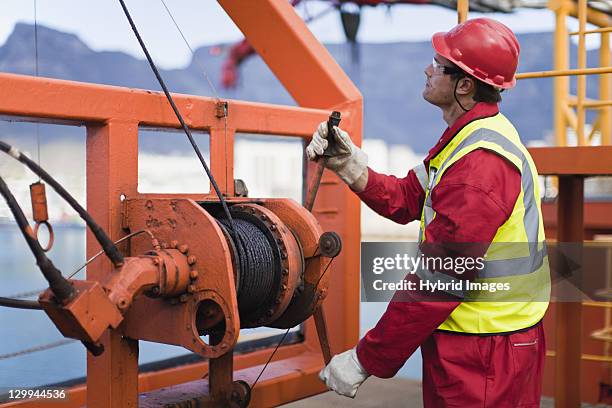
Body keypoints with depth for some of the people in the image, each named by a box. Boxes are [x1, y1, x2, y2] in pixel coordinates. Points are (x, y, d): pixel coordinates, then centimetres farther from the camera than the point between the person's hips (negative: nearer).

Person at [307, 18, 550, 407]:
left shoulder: (482, 161, -25)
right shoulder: (467, 140, 10)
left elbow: (438, 277, -26)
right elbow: (406, 200, 10)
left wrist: (365, 360, -20)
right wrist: (352, 166, -6)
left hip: (484, 355, -10)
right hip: (462, 339, 10)